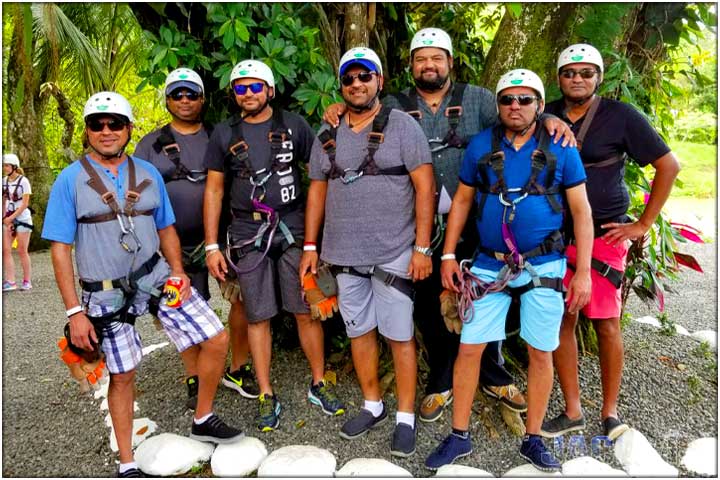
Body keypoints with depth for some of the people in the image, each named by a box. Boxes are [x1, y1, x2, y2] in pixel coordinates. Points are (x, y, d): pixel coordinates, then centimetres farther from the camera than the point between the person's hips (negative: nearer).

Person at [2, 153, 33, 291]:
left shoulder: (23, 181, -7)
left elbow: (25, 204, -10)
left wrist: (11, 218, -15)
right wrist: (5, 218, -2)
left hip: (22, 218, -5)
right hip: (8, 219, 5)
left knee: (22, 251, -1)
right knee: (6, 250, -3)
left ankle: (27, 281, 10)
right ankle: (10, 281, -3)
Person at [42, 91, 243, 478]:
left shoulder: (148, 174, 5)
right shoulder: (70, 180, -6)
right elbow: (60, 250, -7)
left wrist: (178, 272, -2)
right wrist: (75, 312, -12)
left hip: (157, 276, 4)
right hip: (107, 293, -3)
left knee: (216, 341, -1)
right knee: (122, 375, 7)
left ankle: (203, 421, 22)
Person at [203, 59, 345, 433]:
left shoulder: (293, 125, 4)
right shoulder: (224, 133, 7)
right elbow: (214, 190, 8)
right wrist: (211, 246, 2)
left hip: (293, 229, 0)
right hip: (248, 235, 1)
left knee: (307, 312, 4)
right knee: (258, 317, 6)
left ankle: (318, 384, 22)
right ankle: (267, 396, 19)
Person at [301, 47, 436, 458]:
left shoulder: (402, 126, -3)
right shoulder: (327, 136, 11)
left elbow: (425, 187, -8)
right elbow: (317, 191, 16)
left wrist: (422, 248, -13)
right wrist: (310, 246, 11)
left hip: (394, 254, -4)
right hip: (345, 254, 5)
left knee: (399, 336, 2)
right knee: (359, 331, 13)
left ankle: (406, 417, 17)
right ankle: (373, 406, 30)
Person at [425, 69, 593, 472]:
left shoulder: (561, 149, -1)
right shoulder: (481, 146, 2)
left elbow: (581, 211, 0)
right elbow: (462, 200, 9)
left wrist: (584, 272, -5)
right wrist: (448, 255, 3)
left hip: (543, 266, 0)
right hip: (490, 265, 1)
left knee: (541, 352, 7)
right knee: (470, 348, 2)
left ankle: (533, 440, 26)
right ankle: (459, 436, 19)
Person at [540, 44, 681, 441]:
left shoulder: (620, 116, -2)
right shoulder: (546, 117, 6)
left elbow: (668, 165, 1)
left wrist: (644, 223, -3)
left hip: (604, 234, -3)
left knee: (606, 322, 0)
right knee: (561, 320, 4)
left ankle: (610, 410, 18)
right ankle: (572, 411, 17)